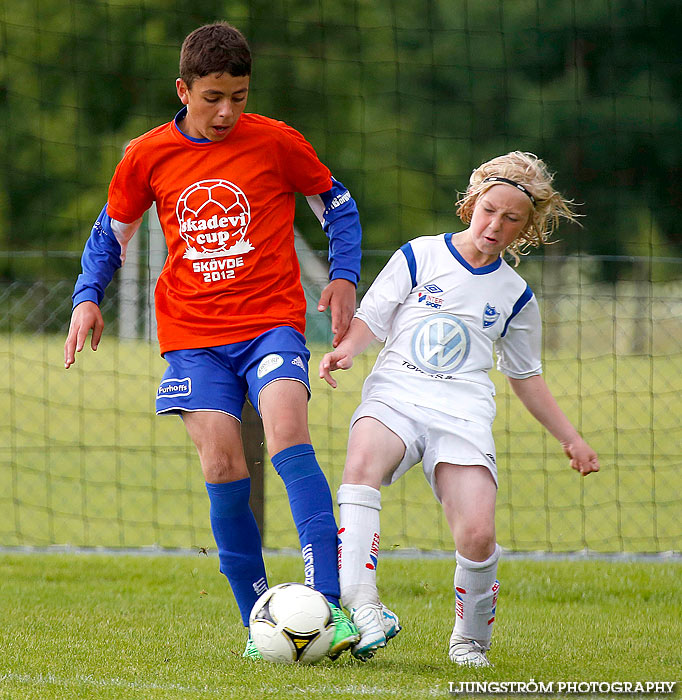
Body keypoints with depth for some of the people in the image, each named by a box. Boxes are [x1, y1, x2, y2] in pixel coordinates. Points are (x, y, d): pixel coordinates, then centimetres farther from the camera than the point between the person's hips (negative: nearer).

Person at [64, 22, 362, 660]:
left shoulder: (276, 143, -1)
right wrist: (88, 297, 6)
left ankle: (328, 604, -29)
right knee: (222, 464, -11)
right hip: (193, 335, 2)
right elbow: (111, 231, 19)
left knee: (286, 433, -26)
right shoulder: (148, 156, 4)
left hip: (271, 320, -2)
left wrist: (344, 277, 0)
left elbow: (336, 204, 13)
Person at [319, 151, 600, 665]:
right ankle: (361, 605, -44)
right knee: (362, 461, -37)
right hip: (394, 392, -1)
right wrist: (347, 348, -11)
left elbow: (525, 375, 27)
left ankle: (471, 638, 8)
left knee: (477, 535, -20)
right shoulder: (419, 256, 11)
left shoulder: (515, 296, 17)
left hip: (463, 411, 1)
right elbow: (370, 320, 11)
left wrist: (571, 438, 24)